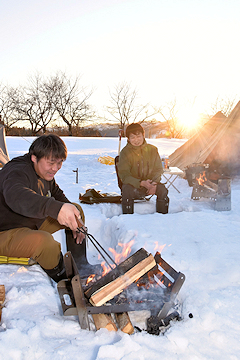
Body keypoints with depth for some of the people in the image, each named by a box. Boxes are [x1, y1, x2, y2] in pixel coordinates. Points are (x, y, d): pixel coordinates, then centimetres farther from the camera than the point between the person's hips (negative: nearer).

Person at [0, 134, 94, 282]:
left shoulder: (46, 172, 3)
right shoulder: (18, 172, -26)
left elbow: (58, 195, 15)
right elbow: (16, 196, -49)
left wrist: (76, 221, -4)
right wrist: (56, 208, -66)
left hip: (34, 223, 9)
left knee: (77, 209, 6)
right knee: (44, 241, -38)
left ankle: (80, 264, 14)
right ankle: (62, 278, -7)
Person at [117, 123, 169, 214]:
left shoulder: (152, 149, 3)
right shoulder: (125, 152, -6)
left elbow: (158, 169, 7)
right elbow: (124, 174, -13)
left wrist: (154, 183, -15)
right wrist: (141, 183, -27)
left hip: (150, 184, 3)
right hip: (133, 184, -2)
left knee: (162, 189, -24)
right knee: (127, 190, -34)